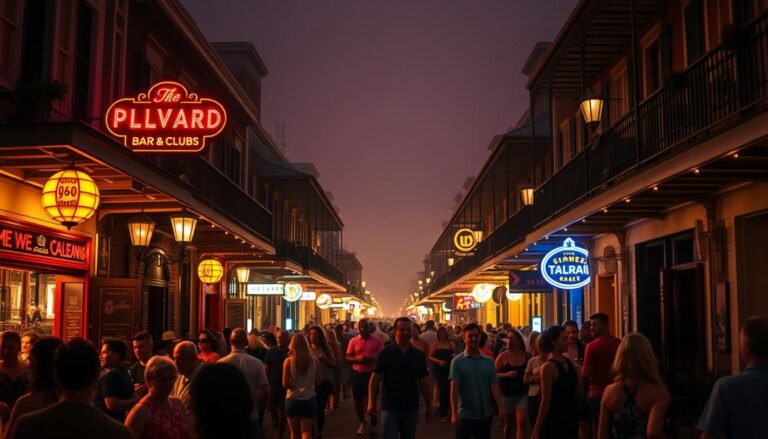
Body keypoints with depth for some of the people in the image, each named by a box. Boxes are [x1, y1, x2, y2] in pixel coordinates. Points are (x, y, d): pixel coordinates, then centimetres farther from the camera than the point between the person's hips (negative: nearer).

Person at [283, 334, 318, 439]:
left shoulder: (289, 361, -9)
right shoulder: (314, 361, -5)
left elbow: (285, 384, -10)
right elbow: (318, 381, 3)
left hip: (292, 400, 0)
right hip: (309, 400, 0)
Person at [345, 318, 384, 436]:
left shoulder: (377, 341, -1)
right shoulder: (353, 341, 1)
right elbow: (348, 358, 1)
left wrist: (373, 359, -20)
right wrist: (357, 359, -19)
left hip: (372, 373, -1)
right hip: (357, 373, 1)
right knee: (358, 399, 7)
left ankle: (372, 414, 34)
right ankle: (362, 423, 26)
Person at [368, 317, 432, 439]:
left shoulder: (419, 355, 2)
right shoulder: (385, 353, -6)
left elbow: (423, 382, 7)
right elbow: (375, 378, -6)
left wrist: (428, 406, 7)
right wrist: (371, 402, -13)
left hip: (411, 408, 3)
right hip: (390, 407, -3)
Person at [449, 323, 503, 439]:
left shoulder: (489, 361, 3)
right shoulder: (457, 361, -6)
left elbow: (494, 386, 0)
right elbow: (454, 389, -10)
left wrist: (500, 408, -12)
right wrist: (454, 413, -16)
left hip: (485, 415, 3)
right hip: (465, 415, -3)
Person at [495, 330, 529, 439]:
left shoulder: (526, 355, -1)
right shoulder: (503, 356, -8)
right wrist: (507, 374, -22)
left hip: (523, 394, 1)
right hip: (507, 395, -1)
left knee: (522, 422, -11)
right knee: (509, 424, 13)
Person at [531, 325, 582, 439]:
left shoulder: (568, 361, 3)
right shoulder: (548, 367, -17)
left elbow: (579, 391, 8)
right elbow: (546, 401, -17)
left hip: (570, 417, 7)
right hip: (554, 421, -7)